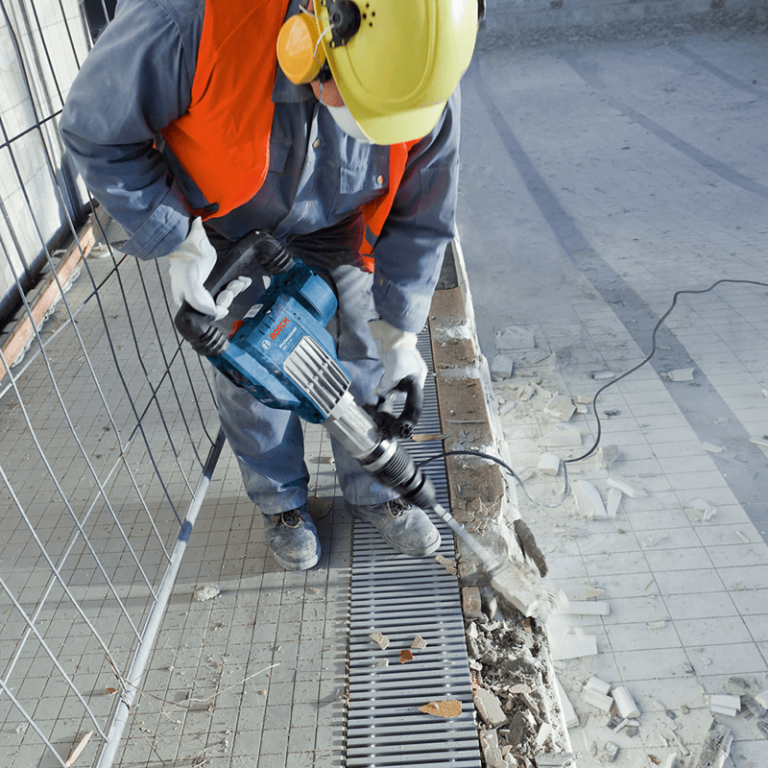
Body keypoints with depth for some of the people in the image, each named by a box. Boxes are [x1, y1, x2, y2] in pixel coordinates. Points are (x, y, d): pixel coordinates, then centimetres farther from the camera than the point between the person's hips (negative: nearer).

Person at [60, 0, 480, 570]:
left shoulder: (423, 84, -29)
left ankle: (372, 491, 32)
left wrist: (400, 334, -12)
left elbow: (422, 220, -14)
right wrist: (180, 243, -25)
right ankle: (282, 499, 34)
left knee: (364, 359, 6)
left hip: (331, 227, 2)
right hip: (222, 228, -1)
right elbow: (97, 133, -23)